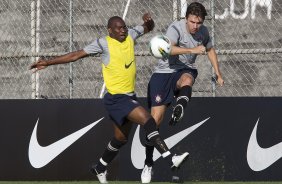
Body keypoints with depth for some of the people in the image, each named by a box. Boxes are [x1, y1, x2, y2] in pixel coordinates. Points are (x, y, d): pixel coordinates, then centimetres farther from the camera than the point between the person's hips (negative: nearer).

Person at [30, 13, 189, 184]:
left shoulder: (130, 35, 5)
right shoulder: (104, 43, -10)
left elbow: (148, 28, 23)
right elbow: (76, 55, -5)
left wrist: (149, 20, -2)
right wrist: (48, 62, -5)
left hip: (129, 96, 8)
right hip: (116, 98, -8)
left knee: (121, 138, 19)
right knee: (147, 119, -23)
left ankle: (100, 168, 39)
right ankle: (170, 158, -27)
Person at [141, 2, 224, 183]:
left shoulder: (203, 31, 1)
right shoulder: (176, 28, -18)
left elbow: (210, 50, 24)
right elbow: (168, 48, -38)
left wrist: (218, 73, 26)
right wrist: (192, 50, -47)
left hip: (186, 70, 4)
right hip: (164, 72, -4)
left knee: (186, 79, -38)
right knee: (155, 118, -7)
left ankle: (180, 108, -66)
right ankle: (148, 165, 5)